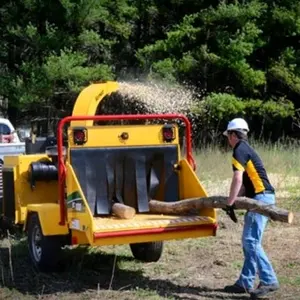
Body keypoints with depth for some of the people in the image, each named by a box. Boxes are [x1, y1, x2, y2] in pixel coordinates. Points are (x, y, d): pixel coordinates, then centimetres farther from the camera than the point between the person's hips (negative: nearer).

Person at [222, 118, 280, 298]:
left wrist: (230, 203, -16)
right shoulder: (246, 149, 22)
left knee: (251, 241, -12)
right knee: (249, 241, 11)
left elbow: (238, 179, -20)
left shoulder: (240, 150, -9)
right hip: (260, 197, 10)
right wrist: (234, 200, 15)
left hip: (261, 198, -10)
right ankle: (245, 283, 16)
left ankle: (269, 281, -13)